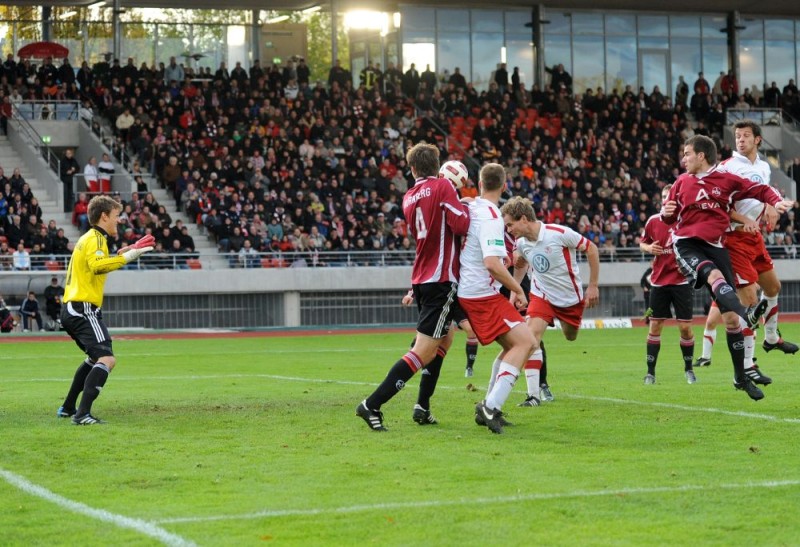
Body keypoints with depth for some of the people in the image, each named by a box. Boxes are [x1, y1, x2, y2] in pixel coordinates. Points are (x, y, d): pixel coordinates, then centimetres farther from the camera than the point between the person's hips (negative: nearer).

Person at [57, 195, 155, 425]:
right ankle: (83, 414, -34)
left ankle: (68, 408, 32)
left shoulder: (88, 238, 22)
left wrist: (118, 256, 21)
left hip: (71, 309, 11)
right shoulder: (96, 238, -8)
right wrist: (127, 257, -25)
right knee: (107, 359, -22)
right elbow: (97, 265, -27)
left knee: (94, 358, 29)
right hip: (84, 309, -11)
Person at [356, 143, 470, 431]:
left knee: (443, 340, 24)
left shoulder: (409, 198, 11)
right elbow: (460, 225, -16)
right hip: (441, 278, -8)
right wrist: (464, 207, 2)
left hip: (421, 278, 8)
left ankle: (422, 408, 19)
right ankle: (372, 405, -15)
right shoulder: (443, 187, -8)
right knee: (423, 352, -8)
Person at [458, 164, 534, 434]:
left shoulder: (469, 209, 11)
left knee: (512, 345, 16)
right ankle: (491, 407, -22)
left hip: (468, 292, 9)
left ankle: (490, 408, 16)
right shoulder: (491, 217, -17)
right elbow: (493, 263, -26)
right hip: (483, 294, -9)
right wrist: (518, 290, -15)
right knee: (525, 341, -15)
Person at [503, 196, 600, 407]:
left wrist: (593, 286, -11)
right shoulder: (520, 242, -10)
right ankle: (534, 394, -18)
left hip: (571, 298, -2)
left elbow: (592, 249, -13)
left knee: (571, 337, 15)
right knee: (531, 337, -19)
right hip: (542, 295, 2)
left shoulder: (560, 233, -25)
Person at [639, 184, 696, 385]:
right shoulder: (653, 221, 2)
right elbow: (642, 243, 14)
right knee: (654, 326, 1)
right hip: (659, 281, 2)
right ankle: (650, 372, 7)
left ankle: (689, 369, 16)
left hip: (682, 280, -2)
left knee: (685, 327, -2)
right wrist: (648, 248, -7)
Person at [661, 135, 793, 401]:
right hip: (686, 242, 0)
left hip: (714, 246, 0)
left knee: (730, 317, -3)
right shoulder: (682, 182, 12)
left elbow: (761, 190, 13)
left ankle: (741, 377, 9)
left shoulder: (726, 180, 6)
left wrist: (777, 201, -7)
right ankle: (747, 315, -61)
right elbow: (671, 217, 21)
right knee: (714, 275, -36)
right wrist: (666, 213, -2)